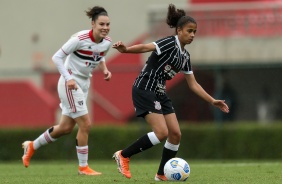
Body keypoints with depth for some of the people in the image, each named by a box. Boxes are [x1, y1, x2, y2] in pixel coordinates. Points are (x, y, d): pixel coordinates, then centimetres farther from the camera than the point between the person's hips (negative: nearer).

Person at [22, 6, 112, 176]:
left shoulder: (107, 42, -3)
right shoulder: (80, 39, -23)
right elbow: (57, 57, -17)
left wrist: (105, 69, -3)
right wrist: (68, 78, -26)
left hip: (84, 84, 8)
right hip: (71, 84, -8)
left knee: (66, 128, 15)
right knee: (85, 124, -10)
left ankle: (32, 146, 36)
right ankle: (83, 167, 3)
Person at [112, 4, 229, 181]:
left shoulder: (185, 55, 14)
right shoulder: (170, 43, -12)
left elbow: (193, 84, 19)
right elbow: (146, 47, -29)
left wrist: (213, 101, 15)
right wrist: (126, 50, -48)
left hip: (160, 93, 9)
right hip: (145, 90, -9)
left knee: (176, 134, 3)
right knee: (162, 133, -17)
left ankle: (162, 174, 15)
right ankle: (123, 155, -5)